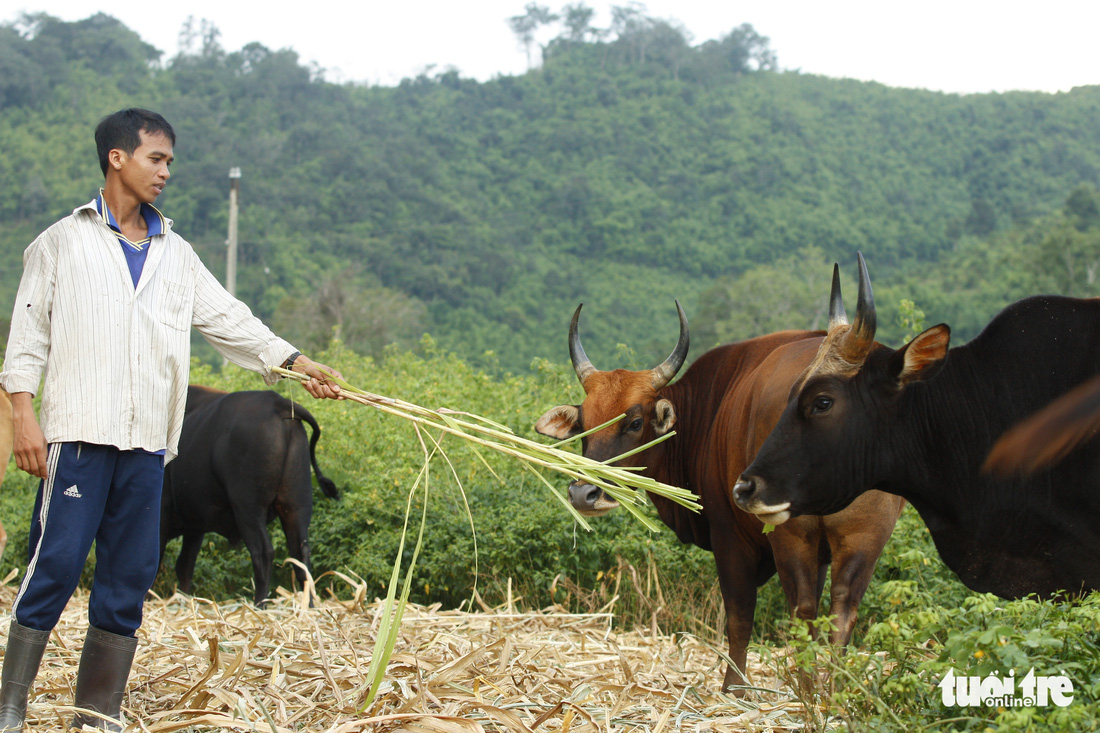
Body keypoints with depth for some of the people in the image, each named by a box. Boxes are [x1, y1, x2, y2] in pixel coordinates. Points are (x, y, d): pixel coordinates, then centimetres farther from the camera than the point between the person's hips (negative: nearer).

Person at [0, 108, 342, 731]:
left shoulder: (176, 255, 18)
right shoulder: (64, 242, 7)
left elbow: (230, 319, 15)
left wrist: (296, 361, 3)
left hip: (147, 444, 4)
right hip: (79, 433, -4)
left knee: (129, 577, 4)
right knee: (56, 565, -10)